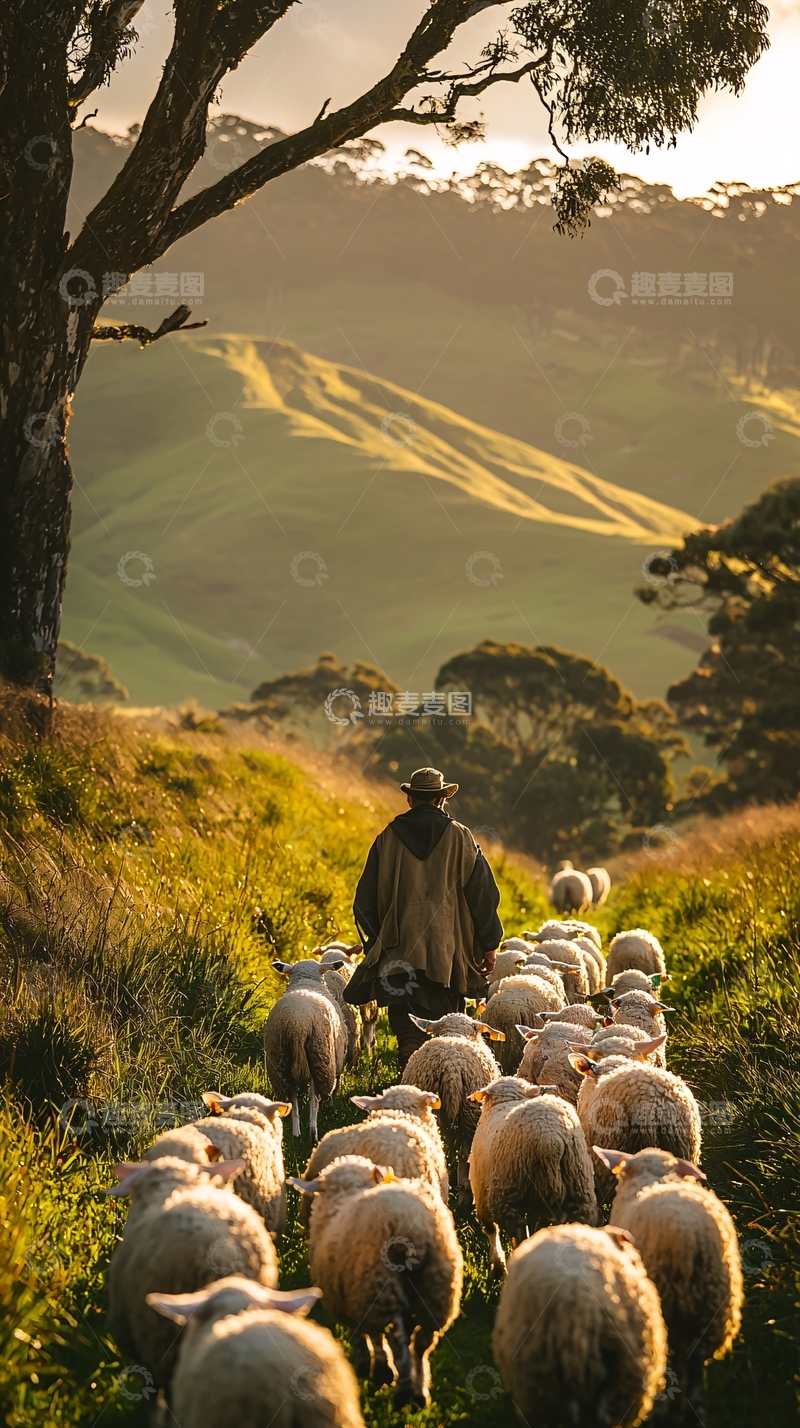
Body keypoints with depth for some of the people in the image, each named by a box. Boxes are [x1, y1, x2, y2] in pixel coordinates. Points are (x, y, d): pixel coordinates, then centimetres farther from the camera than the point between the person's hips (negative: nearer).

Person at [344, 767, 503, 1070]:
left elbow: (366, 899, 8)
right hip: (448, 952, 0)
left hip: (399, 951, 0)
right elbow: (483, 892, 2)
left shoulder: (388, 838, 4)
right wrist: (488, 944, 10)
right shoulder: (460, 837, 2)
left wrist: (376, 941, 21)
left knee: (408, 1032, 2)